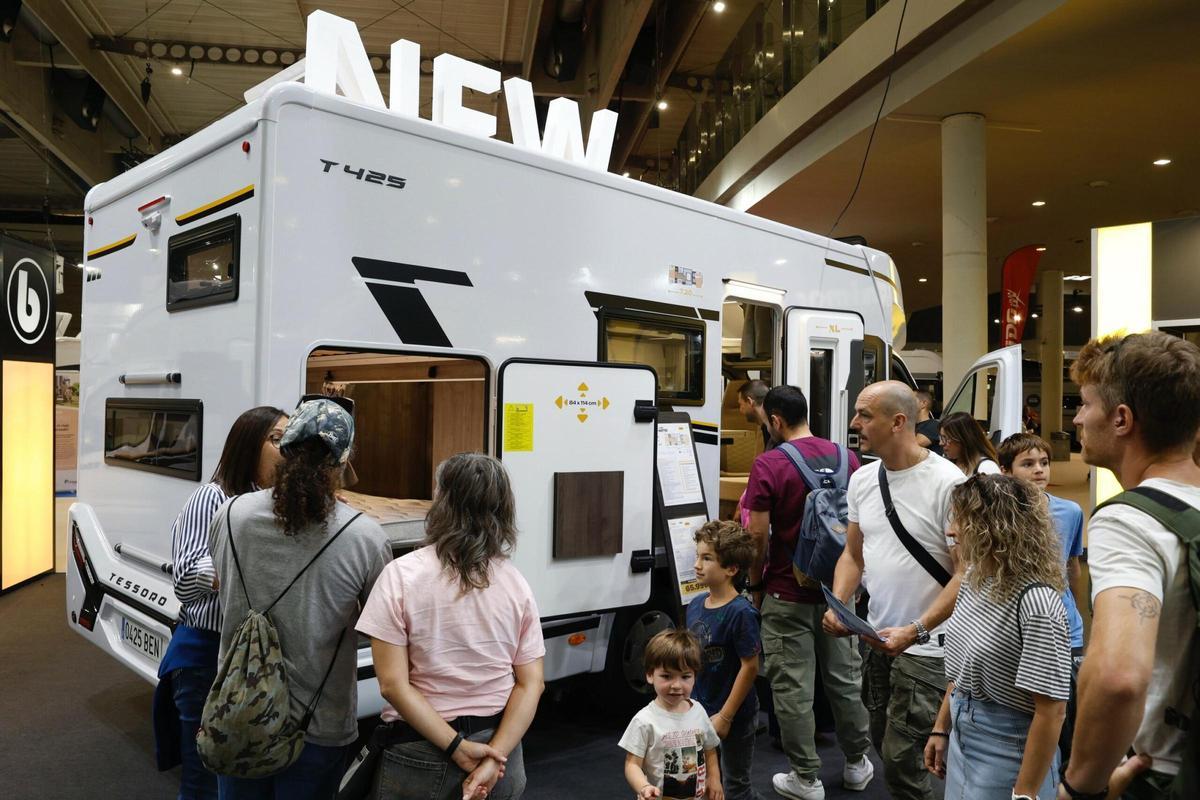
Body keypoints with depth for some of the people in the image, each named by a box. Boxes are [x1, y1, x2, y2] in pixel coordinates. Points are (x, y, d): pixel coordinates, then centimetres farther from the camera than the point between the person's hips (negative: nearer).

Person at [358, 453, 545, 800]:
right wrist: (493, 758, -11)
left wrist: (458, 748, -14)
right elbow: (531, 684, -7)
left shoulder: (401, 575, -13)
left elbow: (394, 684, -16)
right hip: (499, 745, 3)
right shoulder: (516, 583, -3)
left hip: (421, 756, -2)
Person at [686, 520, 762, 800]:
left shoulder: (741, 612, -22)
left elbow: (750, 667, -20)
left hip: (734, 716, -6)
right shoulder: (696, 605, 0)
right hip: (700, 711, 7)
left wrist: (725, 716, -17)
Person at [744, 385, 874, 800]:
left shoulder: (768, 465, -16)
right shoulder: (845, 457, 1)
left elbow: (758, 535, -16)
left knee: (793, 687, 6)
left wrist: (756, 584, -2)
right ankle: (857, 763, 33)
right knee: (845, 677, 18)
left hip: (787, 594, -5)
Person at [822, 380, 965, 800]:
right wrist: (837, 606, -5)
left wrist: (915, 631, -23)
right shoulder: (861, 480, 3)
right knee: (883, 743, 20)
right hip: (877, 639, 7)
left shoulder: (947, 483, -18)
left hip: (926, 648, -7)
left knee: (901, 760, -5)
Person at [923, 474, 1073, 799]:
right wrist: (941, 728, 13)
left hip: (1006, 756, -8)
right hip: (962, 740, 8)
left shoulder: (1035, 602, -26)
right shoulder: (974, 579, 0)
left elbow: (1051, 711, -23)